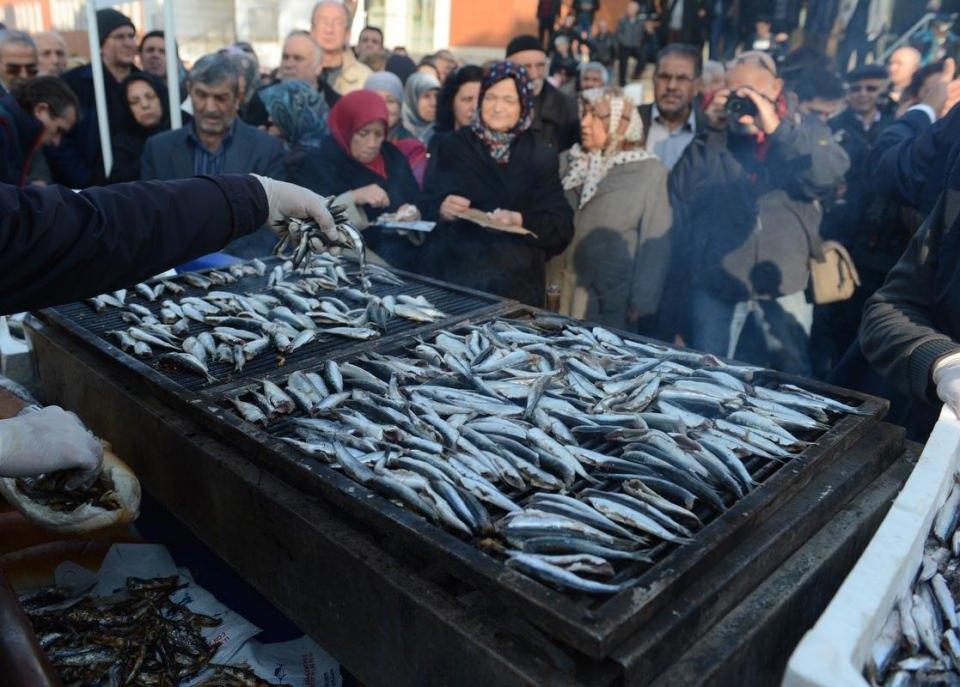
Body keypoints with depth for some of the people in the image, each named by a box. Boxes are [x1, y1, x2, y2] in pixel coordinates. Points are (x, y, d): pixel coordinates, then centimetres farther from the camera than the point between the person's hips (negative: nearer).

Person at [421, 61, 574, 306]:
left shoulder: (540, 156, 8)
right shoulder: (453, 146, 10)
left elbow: (561, 226, 2)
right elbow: (425, 208, 7)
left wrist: (520, 221, -15)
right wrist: (441, 209, -15)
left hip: (515, 275, 1)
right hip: (452, 266, 0)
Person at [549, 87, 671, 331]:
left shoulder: (649, 171, -6)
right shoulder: (567, 162, 8)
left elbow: (655, 244, -7)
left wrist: (642, 303, -11)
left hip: (613, 303, -4)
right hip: (561, 295, 4)